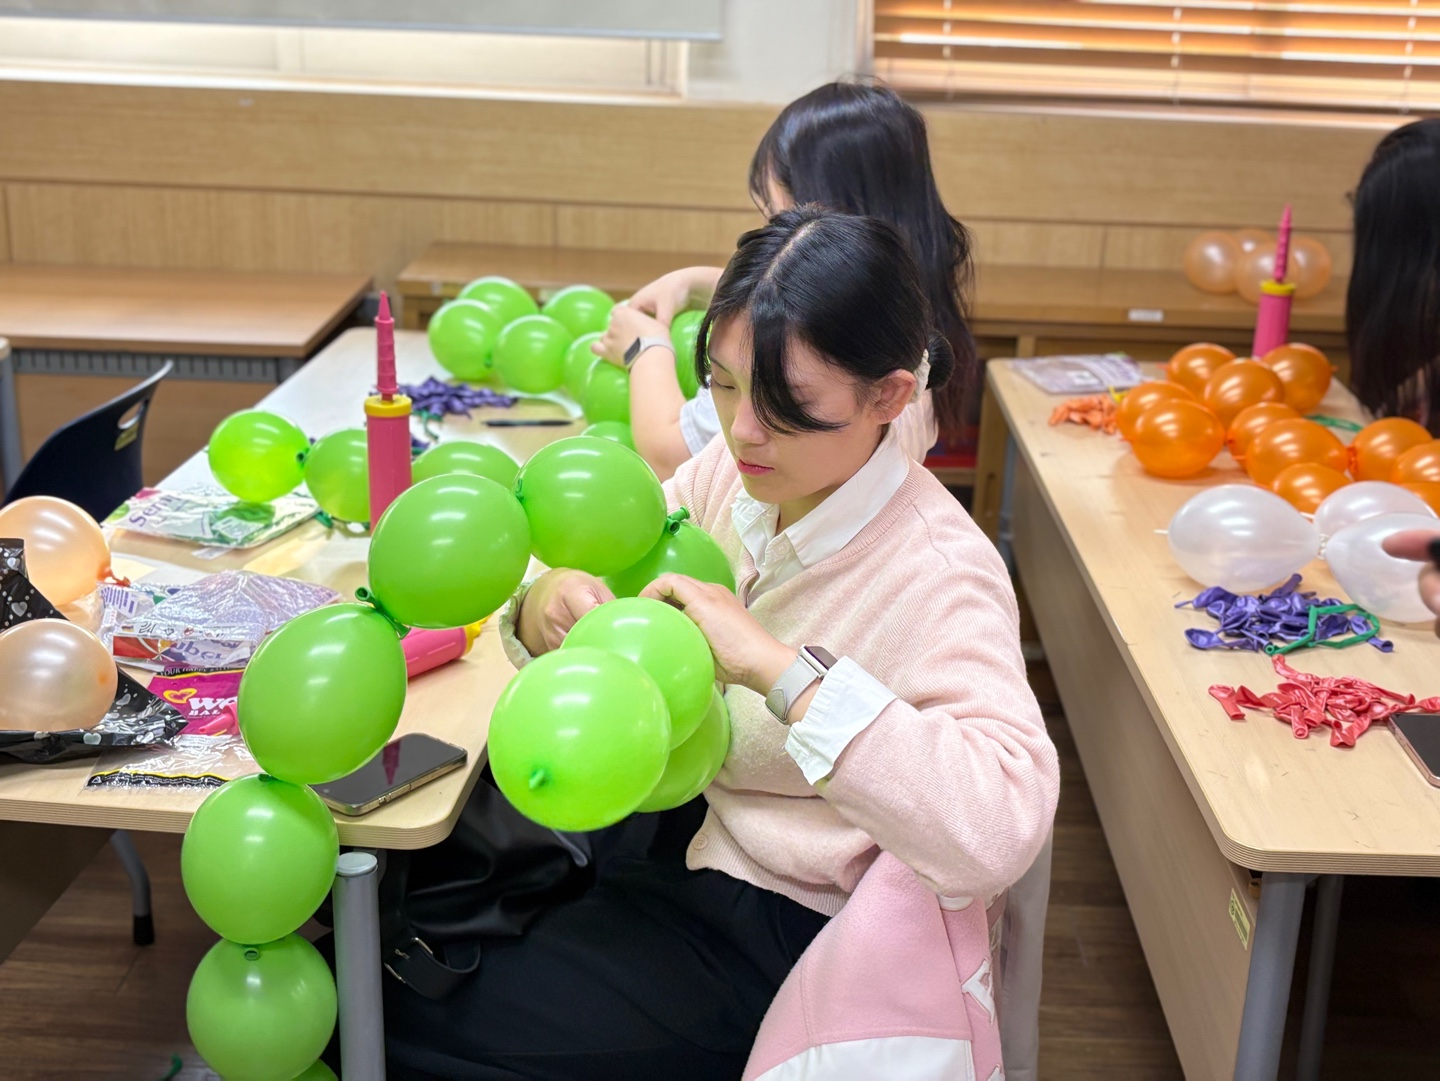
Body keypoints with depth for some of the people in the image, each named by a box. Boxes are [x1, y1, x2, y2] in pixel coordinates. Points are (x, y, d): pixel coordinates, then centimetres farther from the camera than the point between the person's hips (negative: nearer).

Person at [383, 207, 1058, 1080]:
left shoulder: (938, 575, -27)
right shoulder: (729, 473, -7)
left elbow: (998, 829, -40)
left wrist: (781, 668, -42)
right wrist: (547, 610, -22)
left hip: (779, 938, -6)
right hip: (679, 828, 6)